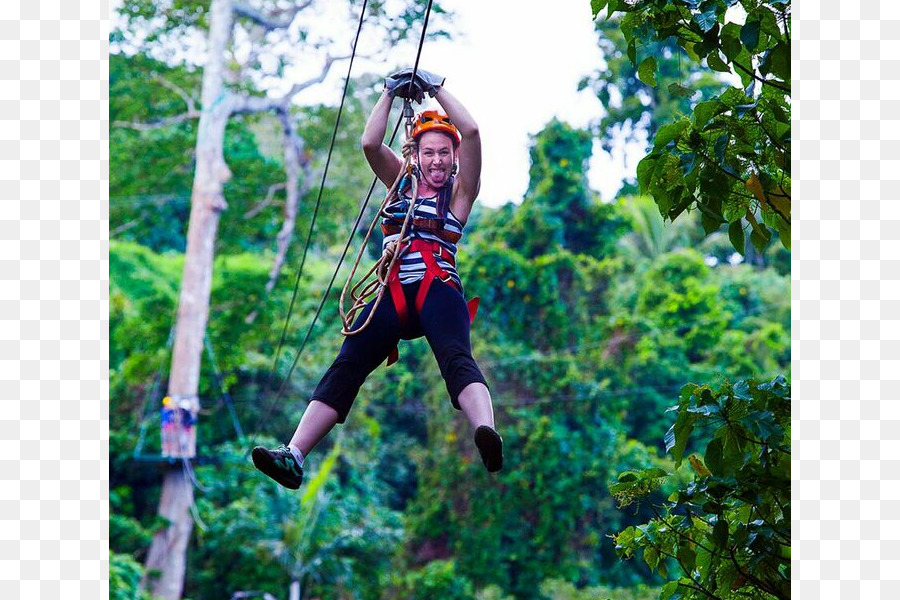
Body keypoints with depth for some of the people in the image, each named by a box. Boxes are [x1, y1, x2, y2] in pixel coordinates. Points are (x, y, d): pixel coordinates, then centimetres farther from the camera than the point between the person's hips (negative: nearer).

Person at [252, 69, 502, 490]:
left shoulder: (460, 191, 11)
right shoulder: (402, 183, 23)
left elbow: (471, 132, -1)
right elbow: (370, 143, 10)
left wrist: (436, 88, 4)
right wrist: (391, 93, 7)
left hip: (438, 290, -4)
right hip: (393, 294, 4)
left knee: (457, 359, -31)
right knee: (345, 367, -12)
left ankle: (486, 434, -57)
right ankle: (293, 456, -23)